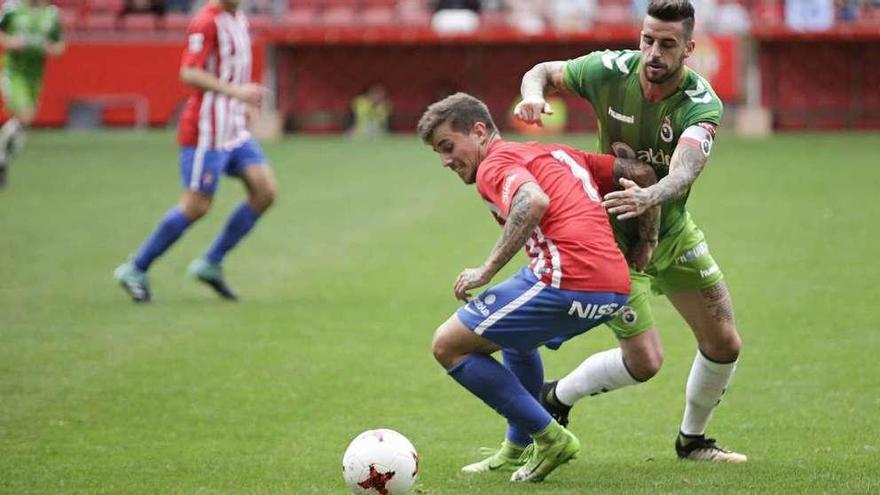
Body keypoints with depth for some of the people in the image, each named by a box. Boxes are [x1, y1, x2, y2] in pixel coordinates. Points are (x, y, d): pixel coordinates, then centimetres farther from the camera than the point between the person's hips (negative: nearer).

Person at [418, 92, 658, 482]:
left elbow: (535, 201, -22)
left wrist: (486, 271, -18)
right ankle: (518, 449, 39)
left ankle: (549, 438, 1)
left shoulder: (494, 166, 1)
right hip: (616, 289, 9)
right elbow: (642, 174, 27)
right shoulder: (554, 153, 27)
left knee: (448, 346, 2)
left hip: (568, 282, -9)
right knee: (517, 335, 37)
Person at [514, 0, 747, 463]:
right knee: (644, 360, -12)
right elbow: (543, 72, -2)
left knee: (724, 345, 6)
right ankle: (556, 397, 13)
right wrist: (533, 95, -27)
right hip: (613, 238, -3)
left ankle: (692, 439, 32)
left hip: (672, 233, 3)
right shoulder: (611, 70, -21)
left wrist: (648, 197, -63)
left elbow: (684, 173, -41)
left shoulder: (702, 104, -23)